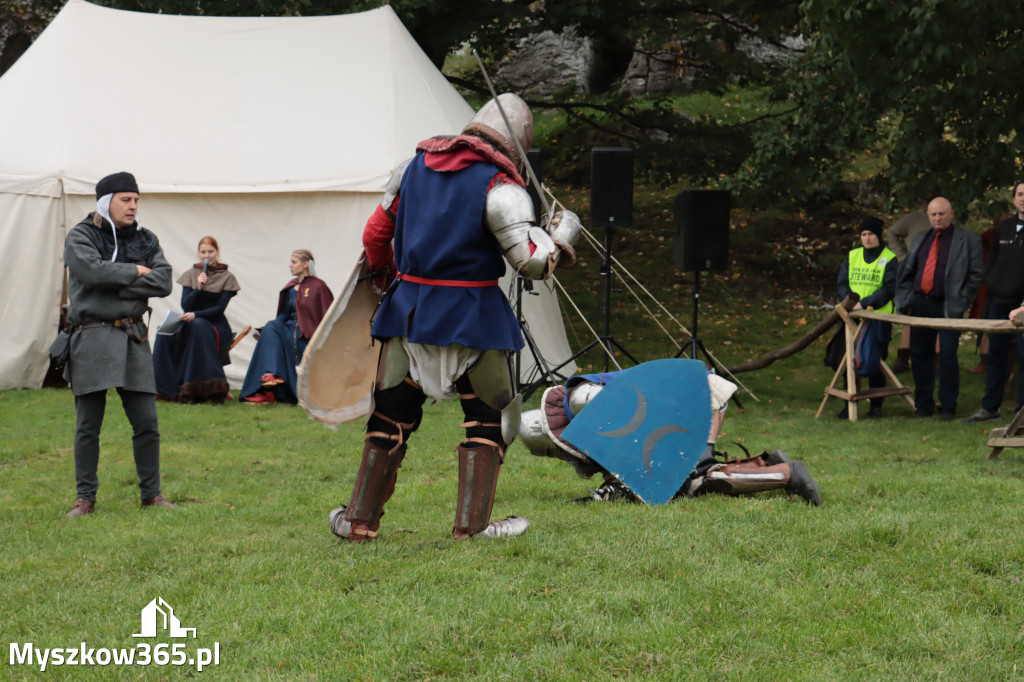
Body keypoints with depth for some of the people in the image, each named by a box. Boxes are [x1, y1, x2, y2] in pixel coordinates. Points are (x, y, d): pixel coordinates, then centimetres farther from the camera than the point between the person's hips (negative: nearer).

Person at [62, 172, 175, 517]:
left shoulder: (145, 239, 11)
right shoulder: (80, 236, 0)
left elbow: (163, 282, -2)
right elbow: (91, 270, -19)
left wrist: (115, 285, -11)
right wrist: (136, 272, -8)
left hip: (133, 336, 3)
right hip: (92, 337, -3)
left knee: (146, 421, 1)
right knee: (88, 424, 1)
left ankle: (151, 494, 12)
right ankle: (85, 498, 9)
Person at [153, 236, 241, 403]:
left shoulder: (227, 278, 2)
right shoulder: (191, 274, 9)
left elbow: (220, 309, -9)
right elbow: (185, 305, 0)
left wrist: (195, 315, -23)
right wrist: (198, 288, -16)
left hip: (215, 325, -3)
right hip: (191, 323, 3)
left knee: (198, 326, -39)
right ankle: (168, 388, -24)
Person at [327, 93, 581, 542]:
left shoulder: (414, 165, 7)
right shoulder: (499, 187, -11)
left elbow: (376, 234, 14)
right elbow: (532, 261, -15)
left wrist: (388, 280, 31)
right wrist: (561, 233, 4)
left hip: (408, 308, 5)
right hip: (471, 315, -5)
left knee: (390, 416, 13)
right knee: (488, 417, 10)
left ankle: (359, 521, 18)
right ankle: (472, 525, 7)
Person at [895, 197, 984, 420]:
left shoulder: (968, 240, 0)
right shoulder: (920, 239, 15)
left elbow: (976, 275, -2)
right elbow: (906, 272, 19)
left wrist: (960, 303, -10)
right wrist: (905, 300, 7)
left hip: (948, 307, -5)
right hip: (920, 304, 5)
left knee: (948, 355, -8)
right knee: (919, 355, 6)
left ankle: (948, 406, 1)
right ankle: (923, 405, 15)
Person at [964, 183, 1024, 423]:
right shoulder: (1004, 228, 11)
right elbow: (991, 261, 19)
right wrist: (992, 283, 6)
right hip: (999, 302, 6)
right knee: (996, 355, 12)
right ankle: (990, 407, 19)